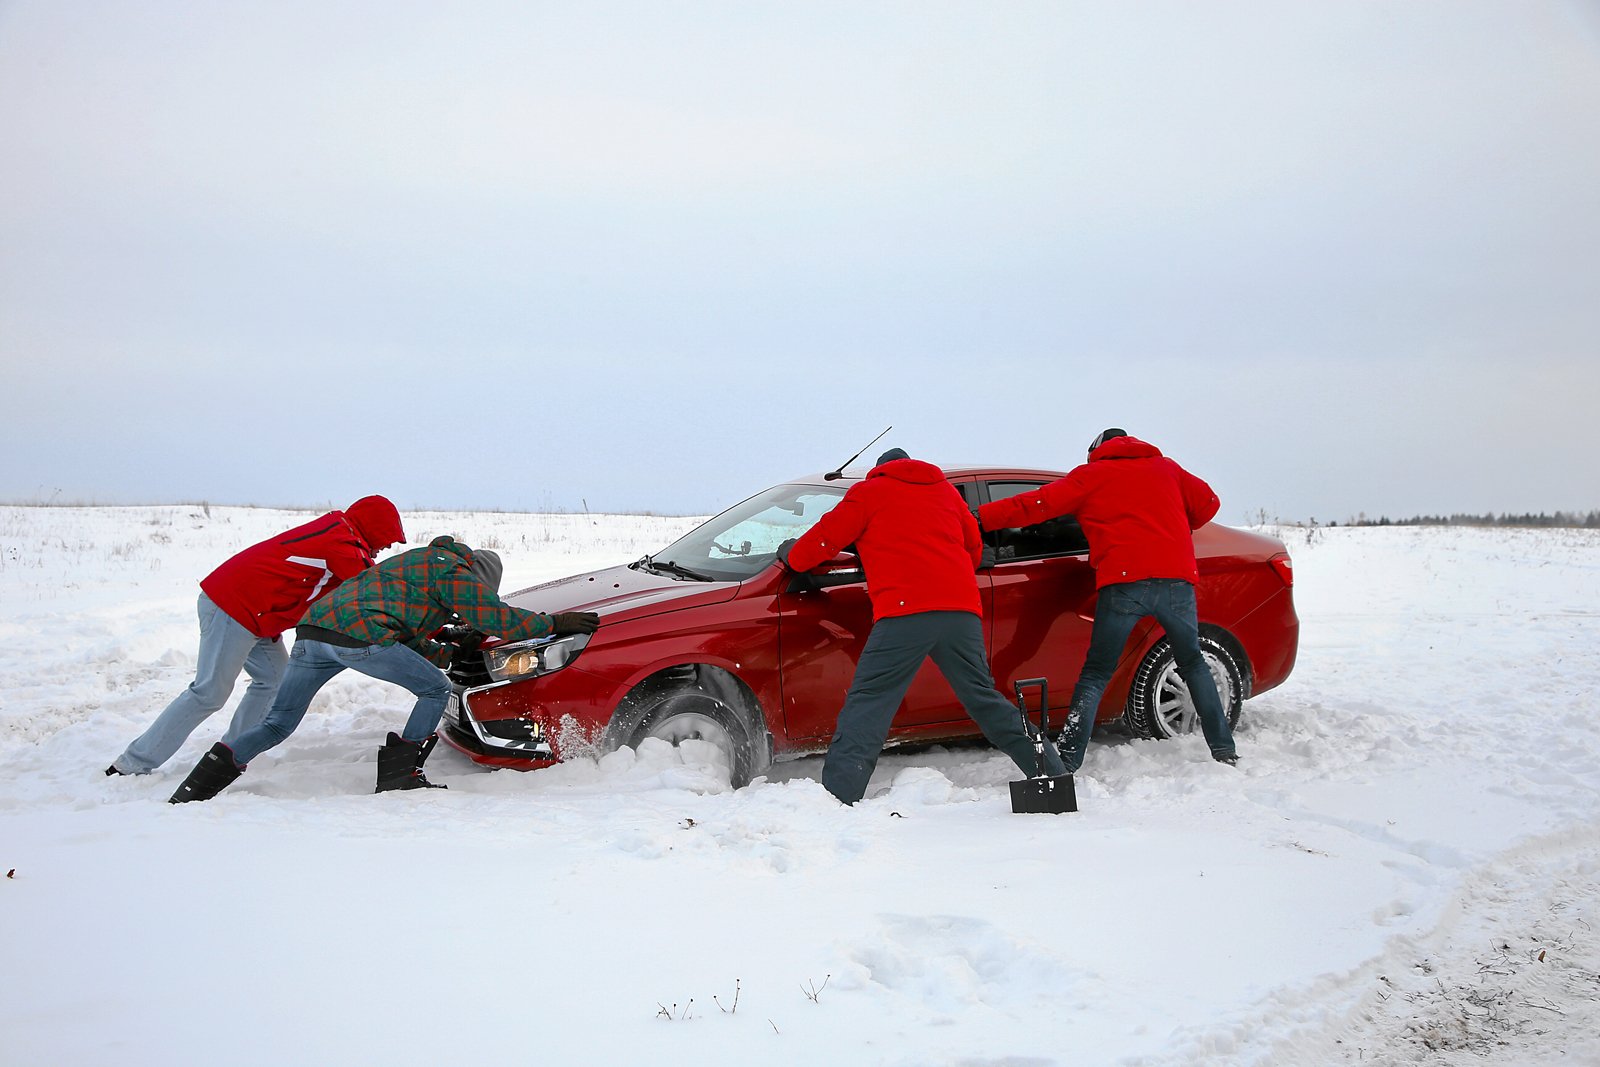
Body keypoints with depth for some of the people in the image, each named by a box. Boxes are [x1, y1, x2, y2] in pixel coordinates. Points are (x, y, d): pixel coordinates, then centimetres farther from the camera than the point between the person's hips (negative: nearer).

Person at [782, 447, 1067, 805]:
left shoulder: (870, 491, 16)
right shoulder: (945, 489, 28)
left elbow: (824, 539, 13)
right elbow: (975, 549, 33)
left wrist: (790, 555, 33)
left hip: (905, 612, -4)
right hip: (963, 609, 5)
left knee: (866, 704, -5)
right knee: (984, 698, 16)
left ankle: (838, 796, -17)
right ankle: (1053, 774, 15)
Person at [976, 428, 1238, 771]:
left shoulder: (1092, 474, 14)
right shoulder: (1165, 467, 24)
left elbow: (1038, 504, 5)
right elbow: (1207, 503, 25)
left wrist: (980, 517, 6)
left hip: (1124, 580, -3)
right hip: (1177, 576, 3)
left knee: (1096, 672, 3)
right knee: (1192, 661, 21)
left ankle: (1067, 762, -7)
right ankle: (1224, 749, 18)